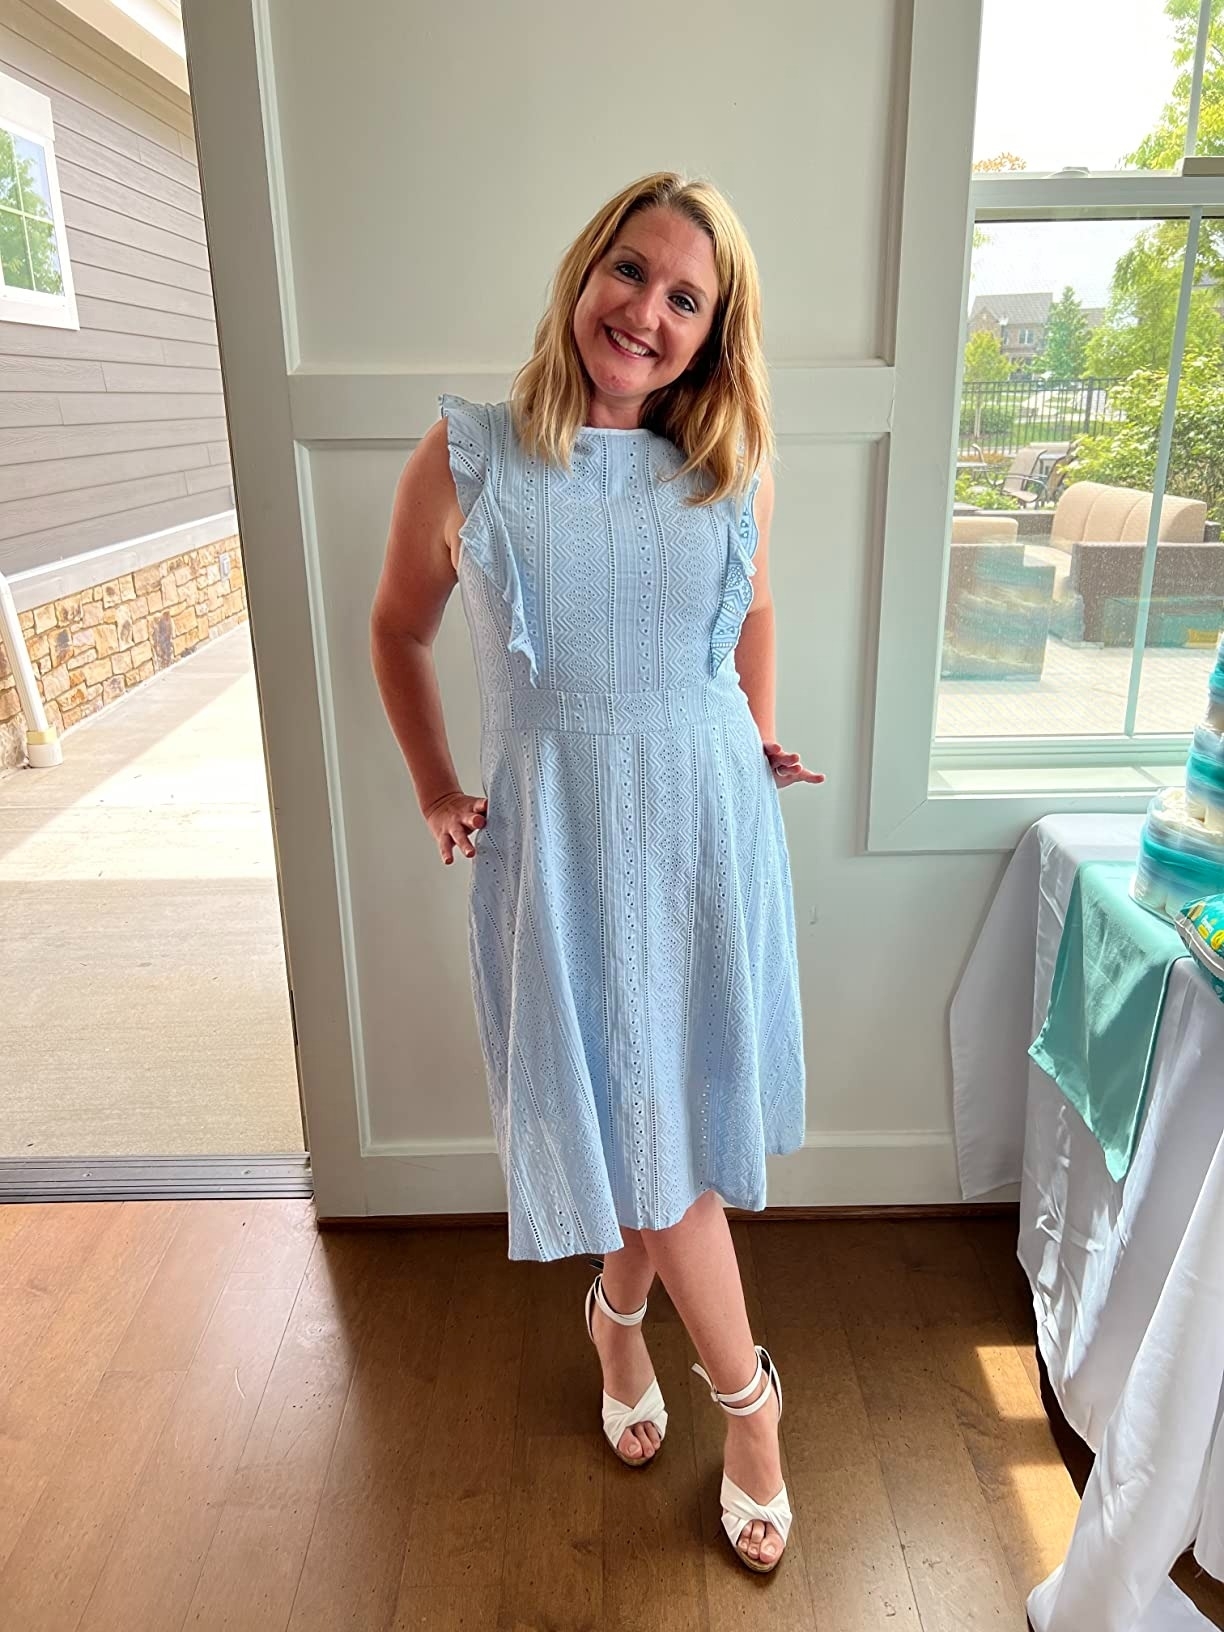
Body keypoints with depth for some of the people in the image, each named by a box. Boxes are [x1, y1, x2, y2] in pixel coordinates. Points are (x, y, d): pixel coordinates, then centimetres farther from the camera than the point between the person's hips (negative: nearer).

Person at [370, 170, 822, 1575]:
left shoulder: (734, 467, 1)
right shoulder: (467, 455, -6)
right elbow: (396, 631, 7)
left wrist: (759, 743, 12)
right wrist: (435, 793, 5)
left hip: (712, 823, 3)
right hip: (561, 838, -2)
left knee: (681, 1107, 13)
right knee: (639, 1118, 6)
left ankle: (619, 1312, 45)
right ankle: (748, 1400, 31)